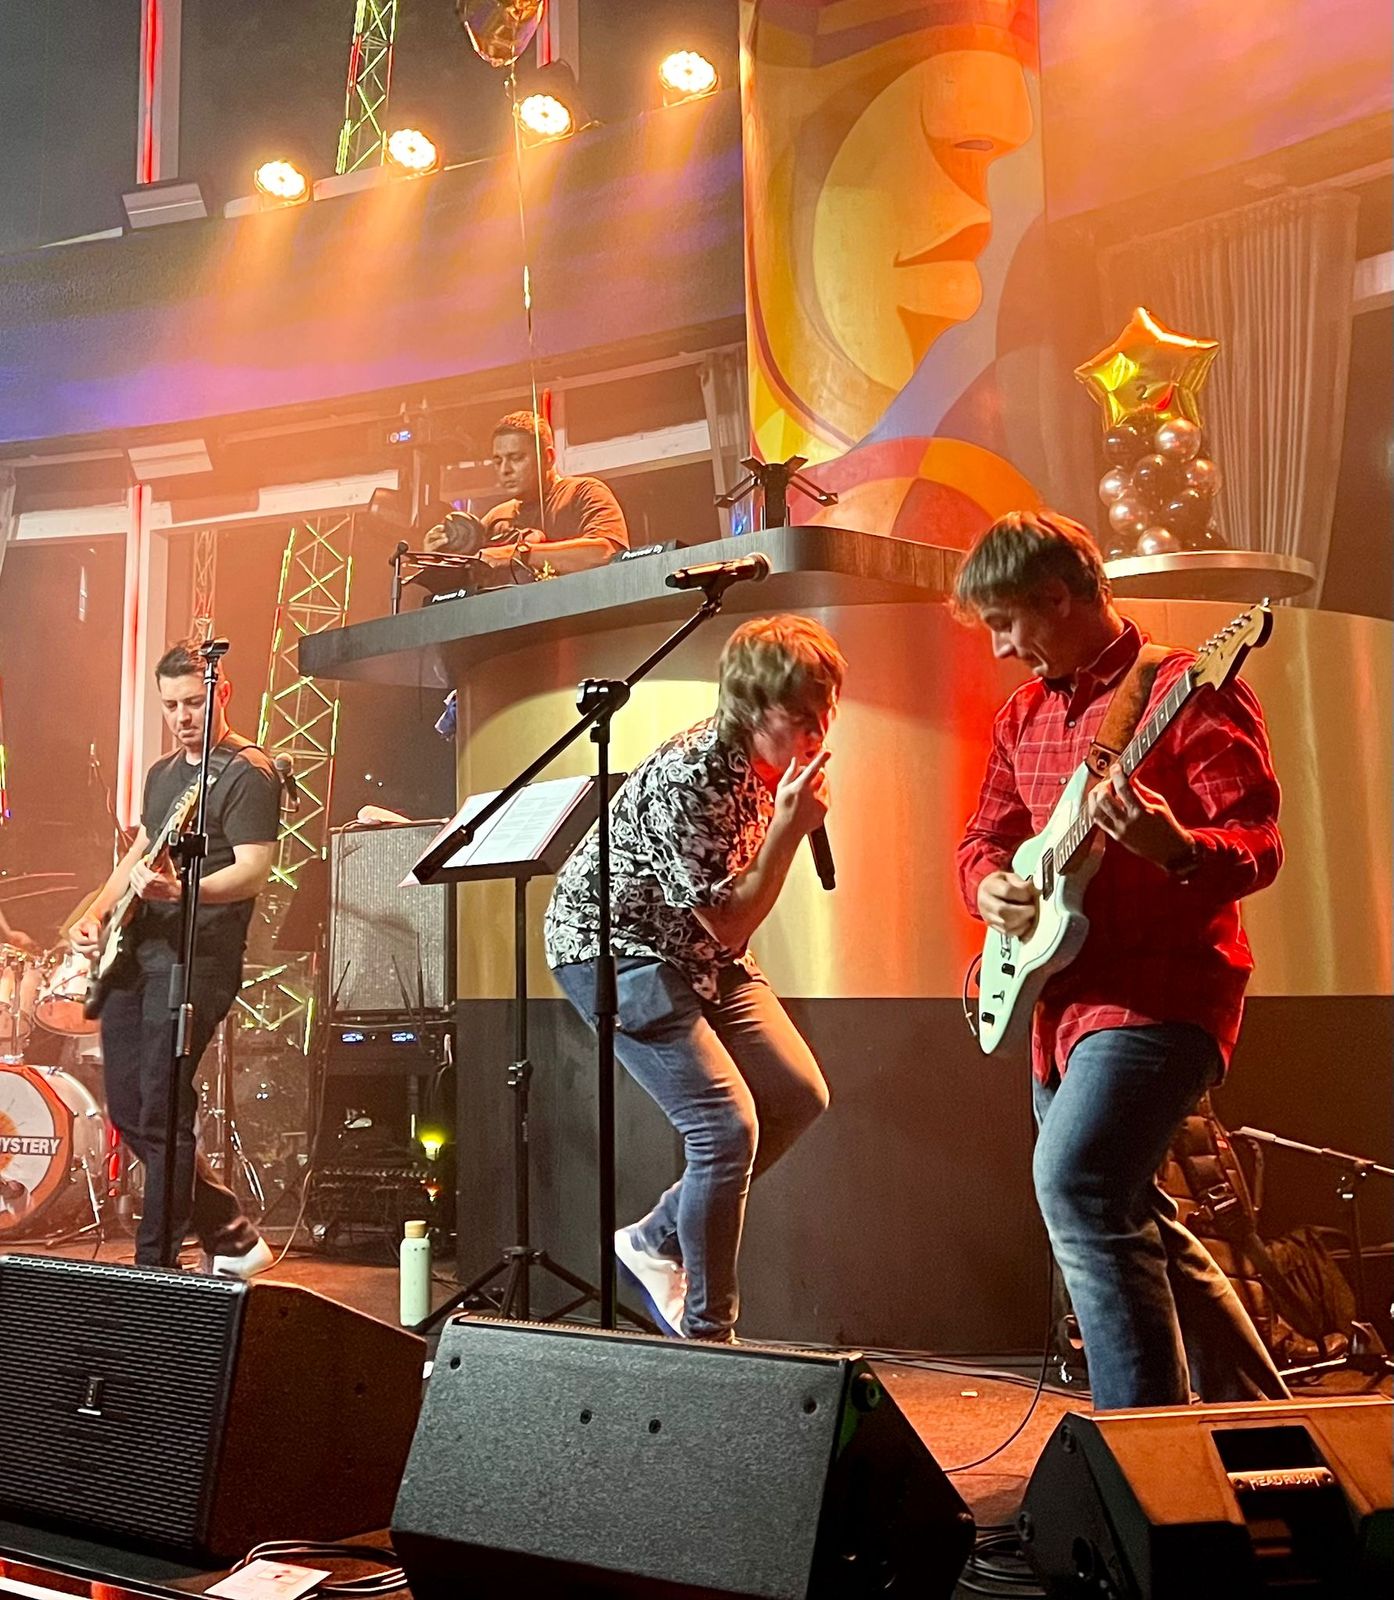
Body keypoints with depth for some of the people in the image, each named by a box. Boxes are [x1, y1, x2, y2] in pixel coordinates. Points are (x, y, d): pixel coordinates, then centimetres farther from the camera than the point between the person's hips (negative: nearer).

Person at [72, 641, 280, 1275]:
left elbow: (254, 871, -17)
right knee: (127, 1109, 9)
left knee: (161, 1115, -10)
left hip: (196, 957, -9)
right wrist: (96, 914, 13)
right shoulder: (162, 773, 20)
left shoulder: (247, 773, -7)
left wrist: (179, 891, -32)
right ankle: (234, 1239, 20)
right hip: (131, 954, 9)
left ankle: (153, 1270, 0)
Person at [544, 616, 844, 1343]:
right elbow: (729, 922, -24)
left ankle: (655, 1241, 18)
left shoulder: (773, 758, -3)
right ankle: (705, 1336, -1)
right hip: (612, 946, -9)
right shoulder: (687, 779, -30)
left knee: (799, 1096, 5)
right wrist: (789, 828, -29)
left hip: (698, 947, 9)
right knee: (727, 1125, -17)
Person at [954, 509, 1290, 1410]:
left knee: (1078, 1185, -26)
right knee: (1135, 1226, 16)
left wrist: (1175, 850, -36)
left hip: (1160, 991, -9)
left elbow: (1260, 847, -15)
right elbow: (986, 837, 20)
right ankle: (1259, 1417, 35)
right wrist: (990, 886, -3)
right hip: (1065, 997, 9)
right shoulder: (1025, 717, 14)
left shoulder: (1187, 691, -9)